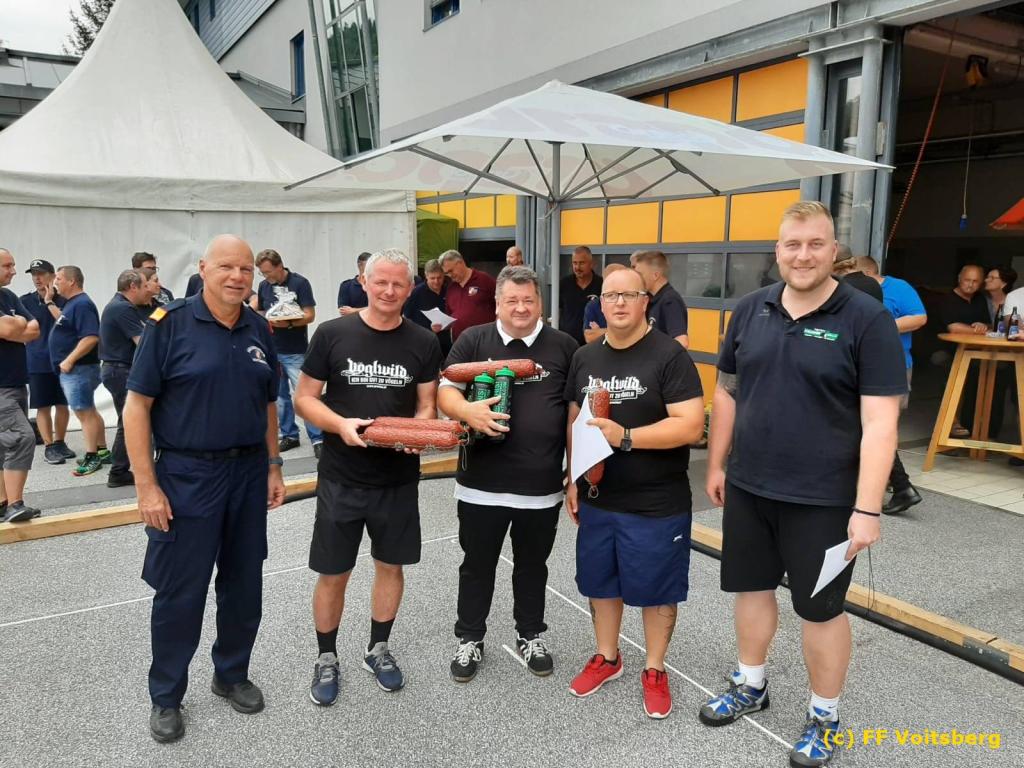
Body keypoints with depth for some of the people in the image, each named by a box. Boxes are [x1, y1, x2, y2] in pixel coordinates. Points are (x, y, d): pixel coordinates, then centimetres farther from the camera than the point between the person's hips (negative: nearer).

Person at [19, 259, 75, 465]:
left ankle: (60, 443, 24)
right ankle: (49, 447, 9)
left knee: (62, 404, 10)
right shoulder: (25, 301, 1)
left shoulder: (63, 299, 0)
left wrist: (49, 301, -14)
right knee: (43, 407, 2)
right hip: (37, 363, -1)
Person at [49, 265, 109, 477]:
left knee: (85, 413, -6)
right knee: (89, 411, 15)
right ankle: (102, 452, 22)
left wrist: (69, 360, -25)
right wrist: (49, 303, 22)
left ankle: (91, 457, 0)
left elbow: (91, 337, -27)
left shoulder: (82, 304, -18)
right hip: (73, 369, 11)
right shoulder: (72, 303, 15)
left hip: (78, 369, -11)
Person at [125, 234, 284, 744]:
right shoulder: (169, 324, -10)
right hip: (186, 476, -4)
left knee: (244, 585, 14)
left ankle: (231, 675, 35)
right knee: (180, 593, 7)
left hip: (248, 474, 5)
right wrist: (147, 486, -14)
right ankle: (165, 697, 27)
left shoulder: (259, 329, 5)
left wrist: (273, 466, 8)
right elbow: (136, 406, -10)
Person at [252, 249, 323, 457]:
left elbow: (310, 315, -11)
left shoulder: (300, 283, -8)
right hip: (271, 351, 6)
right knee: (279, 395, 10)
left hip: (295, 353, -5)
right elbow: (259, 312, 18)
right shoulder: (264, 286, 8)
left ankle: (317, 439, -2)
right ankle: (289, 435, 21)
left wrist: (289, 323, -27)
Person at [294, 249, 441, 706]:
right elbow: (304, 398, -3)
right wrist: (340, 424, -21)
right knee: (332, 575, 8)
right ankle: (326, 659, 31)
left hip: (399, 479, 2)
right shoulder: (332, 334, -6)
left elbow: (427, 406, 4)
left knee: (391, 566, 15)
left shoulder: (424, 343, -1)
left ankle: (378, 649, 38)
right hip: (340, 478, -1)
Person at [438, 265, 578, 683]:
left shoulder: (563, 346, 2)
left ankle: (530, 636, 38)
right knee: (477, 565, 14)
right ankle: (469, 639, 33)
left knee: (532, 566, 18)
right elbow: (445, 390, -4)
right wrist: (467, 411, -25)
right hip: (482, 482, 0)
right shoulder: (473, 340, 0)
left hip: (542, 483, 1)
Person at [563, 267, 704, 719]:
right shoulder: (584, 358, 5)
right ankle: (607, 658, 39)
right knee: (599, 582, 18)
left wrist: (624, 437, -27)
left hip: (656, 505, -5)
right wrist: (573, 479, 8)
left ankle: (654, 671, 30)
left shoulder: (669, 356, -13)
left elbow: (690, 426, -21)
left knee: (655, 589, 9)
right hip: (597, 499, 6)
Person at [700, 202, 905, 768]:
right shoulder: (750, 310, 2)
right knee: (751, 586, 19)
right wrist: (716, 464, 11)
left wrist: (867, 508, -19)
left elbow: (880, 421, -15)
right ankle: (750, 686, 41)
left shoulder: (867, 319, -12)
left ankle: (825, 717, 32)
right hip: (748, 487, 5)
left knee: (820, 609, 10)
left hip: (823, 498, -4)